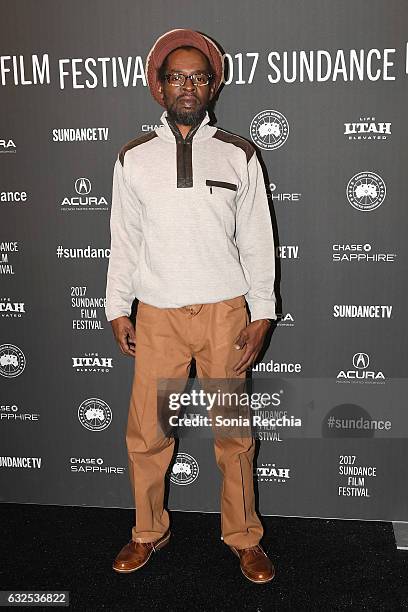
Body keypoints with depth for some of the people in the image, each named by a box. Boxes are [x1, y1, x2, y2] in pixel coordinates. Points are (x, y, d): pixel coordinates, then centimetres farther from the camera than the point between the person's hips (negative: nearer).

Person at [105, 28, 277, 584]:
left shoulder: (239, 156, 4)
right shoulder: (134, 158, 6)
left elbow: (257, 242, 4)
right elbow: (124, 241, 9)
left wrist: (261, 315, -1)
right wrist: (118, 310, 5)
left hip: (225, 313, -1)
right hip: (157, 314, 1)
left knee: (233, 433, 7)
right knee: (146, 433, 6)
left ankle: (244, 537, 27)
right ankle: (149, 532, 29)